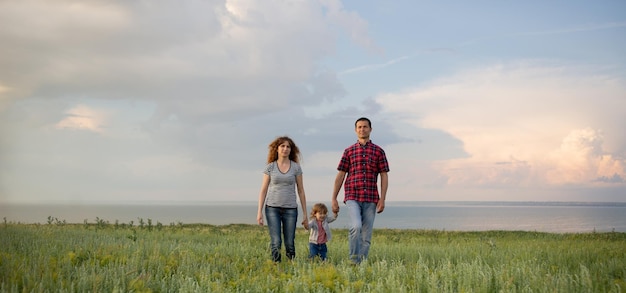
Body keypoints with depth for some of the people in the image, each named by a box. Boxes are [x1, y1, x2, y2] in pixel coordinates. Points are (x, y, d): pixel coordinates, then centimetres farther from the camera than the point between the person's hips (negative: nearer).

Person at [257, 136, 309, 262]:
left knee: (290, 243, 0)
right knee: (276, 242, -8)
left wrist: (305, 214, 5)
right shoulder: (270, 167, 4)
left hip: (290, 209, 1)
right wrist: (259, 212, -1)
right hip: (272, 208, -1)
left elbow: (301, 191, 7)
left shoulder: (296, 167, 5)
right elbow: (263, 190, 6)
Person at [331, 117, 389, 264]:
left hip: (371, 199, 1)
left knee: (366, 236, 2)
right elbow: (340, 176, 8)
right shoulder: (349, 151, 9)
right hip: (352, 197, -1)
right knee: (356, 226, -23)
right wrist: (334, 199, 3)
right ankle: (354, 261, -11)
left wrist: (382, 199, -5)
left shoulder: (378, 151, 7)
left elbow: (384, 177, 5)